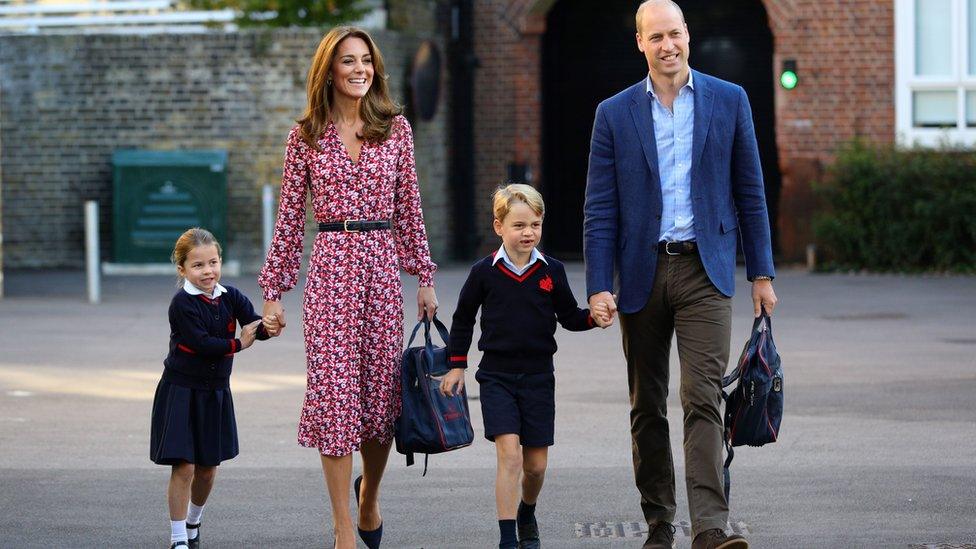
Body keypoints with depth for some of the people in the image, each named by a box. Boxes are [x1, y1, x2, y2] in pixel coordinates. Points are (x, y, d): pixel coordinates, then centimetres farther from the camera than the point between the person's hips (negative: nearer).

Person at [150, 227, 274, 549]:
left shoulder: (231, 297, -1)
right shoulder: (182, 304, -15)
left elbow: (255, 327, -11)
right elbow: (201, 343, -23)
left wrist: (269, 326, -33)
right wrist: (238, 344, -17)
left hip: (215, 392, 5)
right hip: (181, 392, -5)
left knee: (208, 468, 13)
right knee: (184, 467, -9)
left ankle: (193, 523, 36)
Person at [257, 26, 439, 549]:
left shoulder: (395, 129, 8)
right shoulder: (307, 135, 3)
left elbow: (408, 209, 11)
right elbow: (290, 216, 5)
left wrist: (423, 276, 8)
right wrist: (274, 291, 2)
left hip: (382, 265, 2)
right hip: (330, 266, -2)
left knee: (382, 389, 5)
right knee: (334, 388, -6)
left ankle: (368, 498, 33)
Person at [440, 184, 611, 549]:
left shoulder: (552, 272, 1)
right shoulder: (484, 272, -3)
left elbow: (569, 316, 9)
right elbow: (463, 319, 10)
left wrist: (594, 318, -11)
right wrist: (456, 364, 10)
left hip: (538, 375, 2)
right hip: (497, 377, -2)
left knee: (536, 464, 7)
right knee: (509, 453, -16)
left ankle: (527, 514, 37)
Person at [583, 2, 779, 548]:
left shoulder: (729, 101, 4)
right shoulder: (615, 114, 4)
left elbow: (750, 192, 8)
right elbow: (600, 209, 2)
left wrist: (762, 273, 6)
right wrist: (599, 286, -6)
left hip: (705, 271, -2)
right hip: (642, 273, 2)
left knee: (703, 399, -13)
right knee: (647, 408, 8)